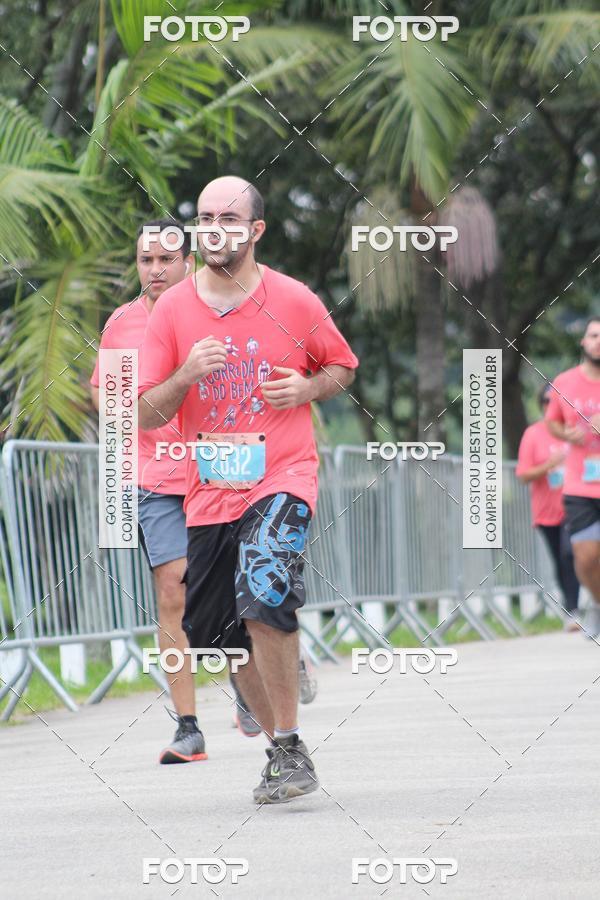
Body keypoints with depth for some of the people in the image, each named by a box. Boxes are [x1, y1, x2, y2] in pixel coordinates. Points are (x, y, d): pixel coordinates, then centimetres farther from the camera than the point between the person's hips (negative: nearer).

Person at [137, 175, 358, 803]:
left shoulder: (294, 301, -3)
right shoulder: (173, 310, 2)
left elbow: (342, 367, 14)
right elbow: (148, 414, 1)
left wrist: (306, 388, -8)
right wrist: (187, 375, -17)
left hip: (282, 478, -4)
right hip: (208, 493, 4)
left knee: (264, 594, -27)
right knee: (222, 632, 8)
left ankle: (290, 747, -15)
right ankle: (280, 747, 29)